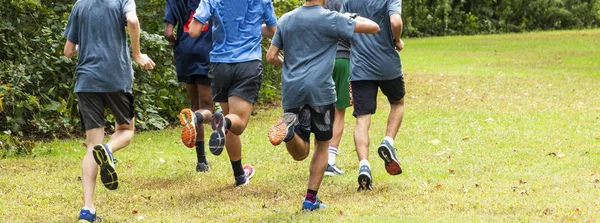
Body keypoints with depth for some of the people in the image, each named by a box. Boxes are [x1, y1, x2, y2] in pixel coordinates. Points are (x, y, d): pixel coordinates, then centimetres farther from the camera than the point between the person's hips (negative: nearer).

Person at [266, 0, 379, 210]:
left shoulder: (286, 20, 11)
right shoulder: (331, 19, -2)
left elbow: (271, 57, 12)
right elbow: (373, 27, 2)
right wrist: (355, 18, 22)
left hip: (292, 90, 4)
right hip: (320, 90, -3)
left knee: (300, 153, 7)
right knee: (322, 145, 14)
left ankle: (289, 127, -26)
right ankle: (311, 198, 7)